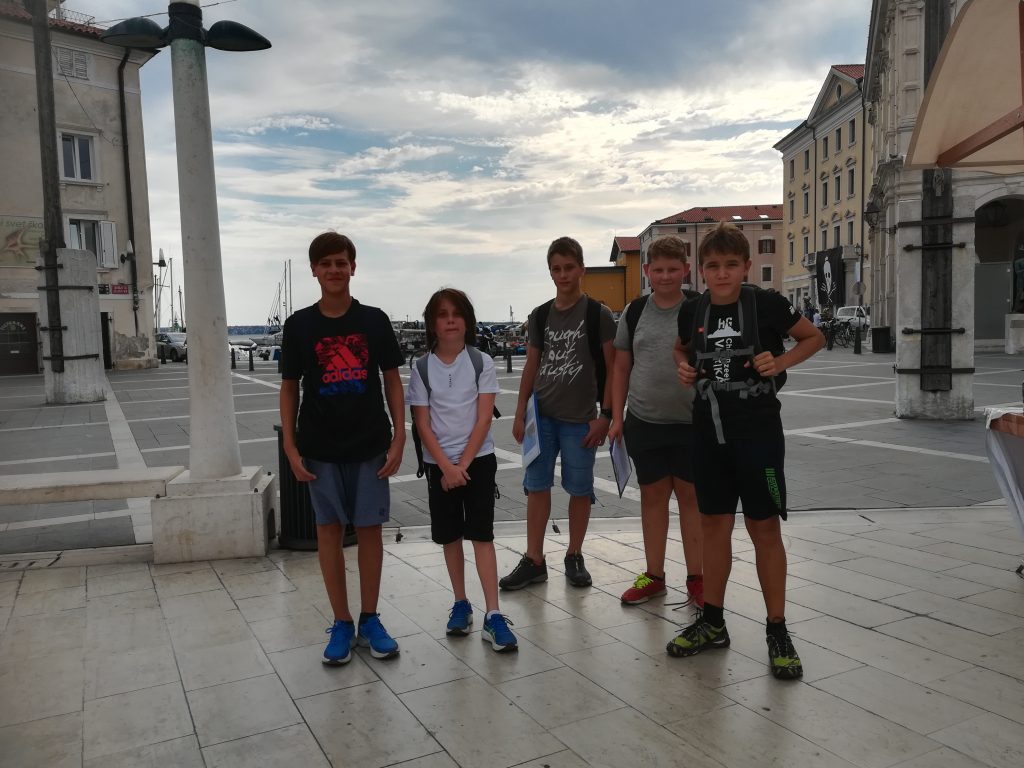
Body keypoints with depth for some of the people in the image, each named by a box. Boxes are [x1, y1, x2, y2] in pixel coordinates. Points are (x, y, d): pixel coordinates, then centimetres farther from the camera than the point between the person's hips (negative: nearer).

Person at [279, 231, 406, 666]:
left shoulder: (374, 321, 0)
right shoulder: (299, 325, 0)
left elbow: (392, 381, 4)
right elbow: (289, 388, 3)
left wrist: (398, 438, -4)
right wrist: (290, 448, -4)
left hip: (370, 446, 0)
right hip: (321, 450, 0)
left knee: (369, 529, 6)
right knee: (329, 531, 6)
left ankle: (369, 621, 20)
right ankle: (341, 624, 19)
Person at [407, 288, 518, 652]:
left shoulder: (482, 363, -4)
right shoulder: (421, 368, -2)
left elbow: (483, 420, -7)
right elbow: (423, 425, -4)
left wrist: (463, 464, -13)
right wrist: (447, 467, -13)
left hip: (478, 459, -2)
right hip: (439, 463, 2)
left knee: (481, 534, -4)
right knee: (450, 535, 10)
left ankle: (493, 615, -2)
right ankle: (460, 604, 25)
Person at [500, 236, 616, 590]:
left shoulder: (598, 314, -3)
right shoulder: (539, 316, 8)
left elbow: (612, 369, -3)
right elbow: (531, 366, 12)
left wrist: (604, 415, -9)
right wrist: (520, 413, 7)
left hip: (580, 418, -3)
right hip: (542, 415, 4)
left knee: (579, 489, 6)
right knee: (536, 486, 5)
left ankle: (574, 557, 22)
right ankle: (534, 561, 15)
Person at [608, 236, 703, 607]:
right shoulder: (635, 312, 4)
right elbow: (621, 367, 9)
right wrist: (616, 417, 6)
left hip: (690, 422, -2)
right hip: (643, 422, 3)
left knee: (691, 496, 6)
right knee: (652, 495, 11)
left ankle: (696, 577, 20)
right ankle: (653, 576, 24)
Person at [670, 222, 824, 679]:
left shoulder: (765, 304, -8)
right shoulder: (693, 311, 2)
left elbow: (814, 338, 4)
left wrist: (780, 362, -12)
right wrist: (684, 367, 0)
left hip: (758, 429, -4)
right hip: (709, 430, 4)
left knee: (764, 528, 1)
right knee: (715, 523, 12)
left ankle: (777, 630, 15)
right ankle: (712, 622, 26)